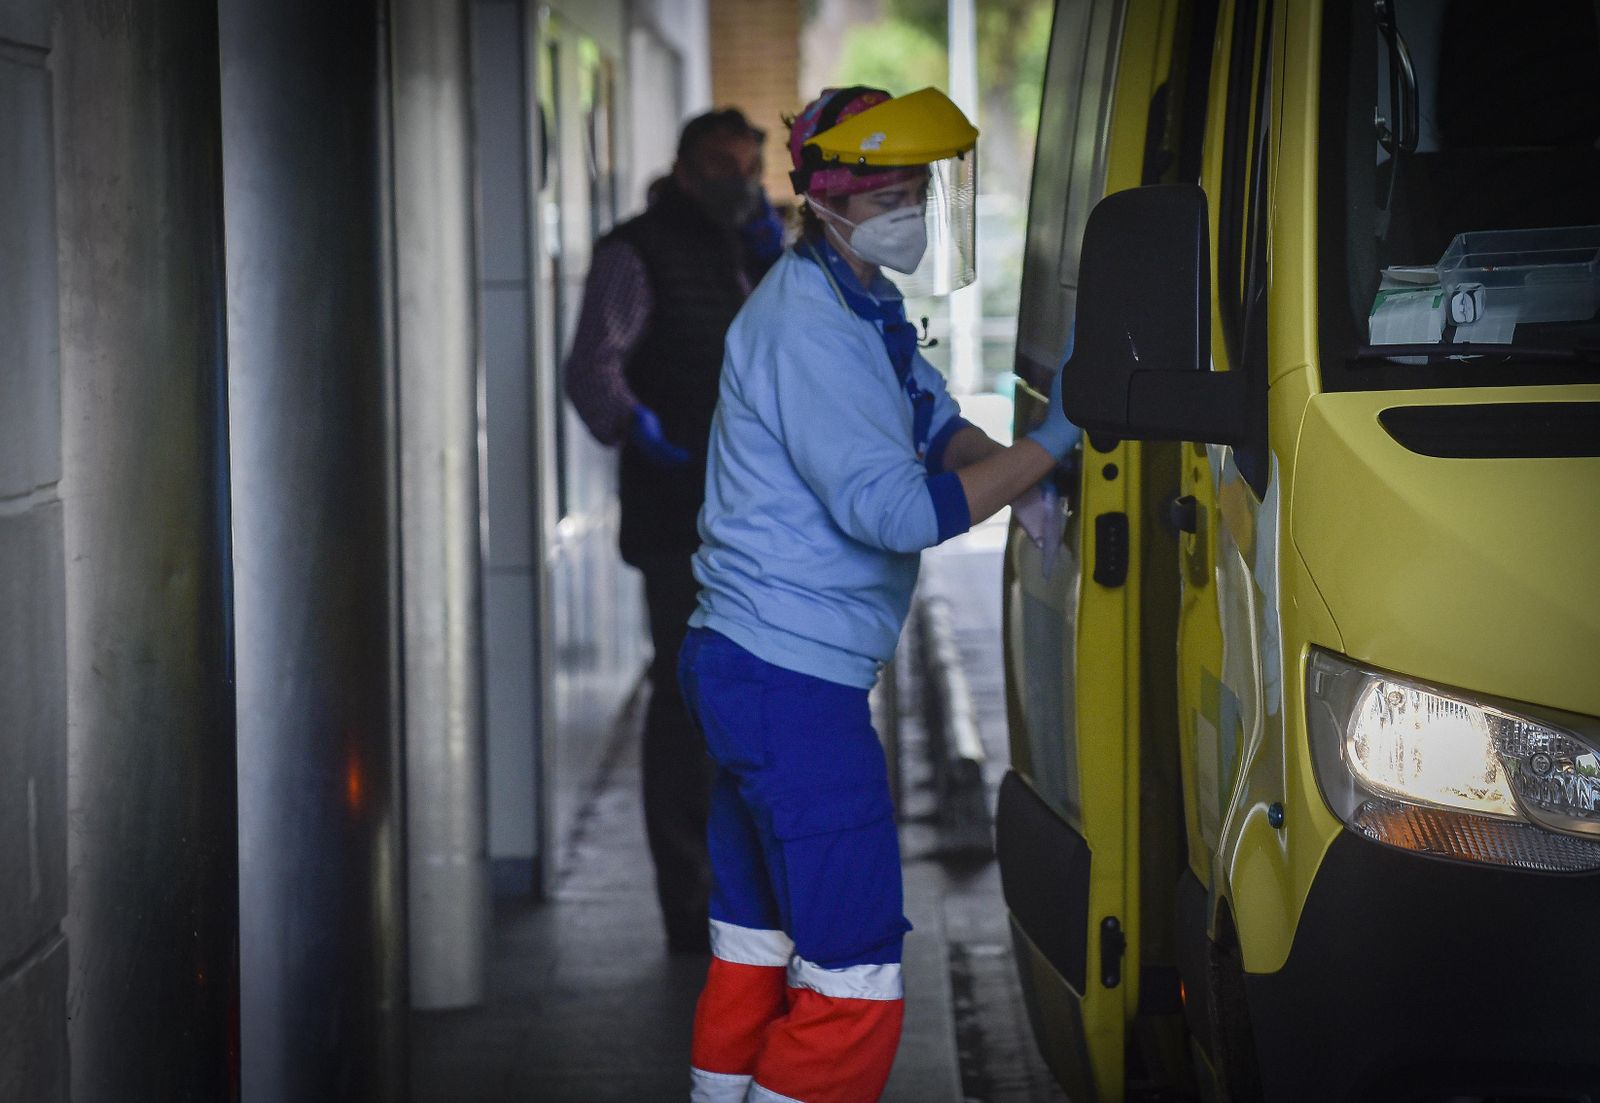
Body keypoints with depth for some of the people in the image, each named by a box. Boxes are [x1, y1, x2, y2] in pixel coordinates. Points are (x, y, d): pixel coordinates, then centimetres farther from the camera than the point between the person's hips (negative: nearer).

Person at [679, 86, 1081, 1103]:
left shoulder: (863, 310, 13)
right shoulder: (809, 326, -20)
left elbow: (935, 425, 16)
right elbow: (892, 509, -25)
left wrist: (1006, 471, -5)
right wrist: (1050, 443, -21)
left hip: (742, 672, 11)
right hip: (793, 685, -11)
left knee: (757, 941, 19)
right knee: (854, 972, -8)